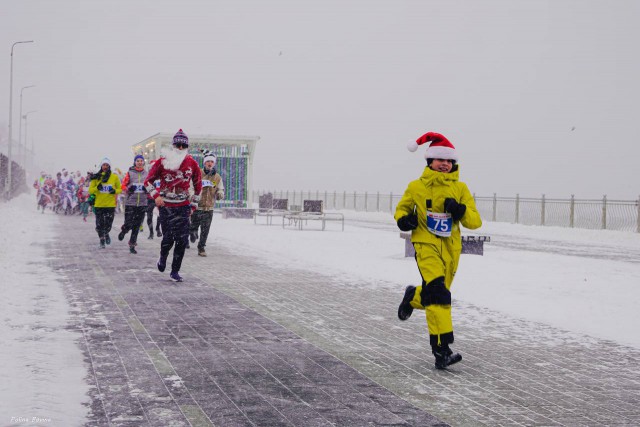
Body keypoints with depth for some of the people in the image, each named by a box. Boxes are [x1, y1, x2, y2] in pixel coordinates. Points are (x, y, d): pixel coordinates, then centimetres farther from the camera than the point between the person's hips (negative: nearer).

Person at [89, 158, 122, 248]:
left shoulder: (114, 177, 1)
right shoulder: (96, 177, 1)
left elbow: (120, 189, 9)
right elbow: (90, 190, 2)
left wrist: (115, 191, -13)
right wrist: (97, 188, -18)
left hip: (110, 204, 0)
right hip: (98, 204, 0)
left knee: (108, 224, 1)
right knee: (99, 225, 0)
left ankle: (106, 234, 35)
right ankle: (102, 241, 21)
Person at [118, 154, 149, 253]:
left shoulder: (147, 174, 9)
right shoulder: (130, 173, 3)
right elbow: (123, 185, 4)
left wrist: (147, 189, -7)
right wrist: (128, 189, -16)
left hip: (142, 203, 2)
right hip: (130, 202, -2)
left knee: (137, 226, 3)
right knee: (128, 224, -7)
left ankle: (132, 245, 13)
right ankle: (123, 231, 28)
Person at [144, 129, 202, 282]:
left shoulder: (192, 163, 2)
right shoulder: (163, 161, -4)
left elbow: (198, 185, 15)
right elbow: (148, 181, 4)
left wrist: (193, 205, 13)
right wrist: (156, 196, -9)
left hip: (183, 206, 2)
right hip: (165, 205, -2)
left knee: (182, 239, -5)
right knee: (168, 238, -4)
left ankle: (175, 271, 6)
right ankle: (162, 258, 30)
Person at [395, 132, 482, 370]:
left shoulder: (460, 188, 5)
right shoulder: (417, 187, 2)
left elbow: (475, 222, 3)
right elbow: (402, 208, 18)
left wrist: (460, 210, -17)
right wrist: (403, 219, -6)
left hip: (450, 248, 4)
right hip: (426, 244, -4)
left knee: (437, 293, 13)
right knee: (438, 291, -21)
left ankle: (413, 297, 50)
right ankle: (441, 350, -23)